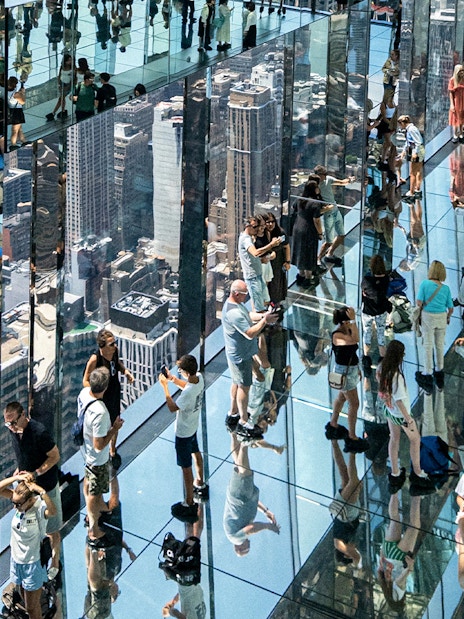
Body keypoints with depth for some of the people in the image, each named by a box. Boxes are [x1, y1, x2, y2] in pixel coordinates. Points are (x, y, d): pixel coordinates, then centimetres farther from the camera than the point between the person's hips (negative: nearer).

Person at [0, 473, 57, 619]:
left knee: (32, 607, 11)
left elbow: (52, 511, -51)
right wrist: (16, 477, -29)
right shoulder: (19, 500, -12)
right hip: (16, 559, 6)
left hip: (33, 563, -6)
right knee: (26, 600, 26)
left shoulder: (40, 507, -29)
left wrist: (41, 491, -52)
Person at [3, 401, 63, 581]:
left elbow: (55, 456, -20)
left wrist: (35, 473, -27)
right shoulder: (14, 431, -8)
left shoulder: (39, 432, -30)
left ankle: (55, 562, 29)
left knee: (52, 529, 10)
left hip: (46, 486, -6)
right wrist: (19, 469, -1)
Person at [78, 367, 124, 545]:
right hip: (97, 458, -8)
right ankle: (93, 531, 32)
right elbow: (99, 445, -33)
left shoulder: (84, 393, -17)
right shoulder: (100, 413, -42)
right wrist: (115, 428, -22)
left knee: (89, 480, 31)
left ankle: (98, 505, 59)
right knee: (95, 492, 13)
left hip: (85, 448, 8)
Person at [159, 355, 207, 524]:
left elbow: (172, 407, -25)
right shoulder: (199, 377, -14)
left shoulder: (188, 393, -39)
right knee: (195, 452, 30)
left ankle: (189, 504, 18)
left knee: (186, 467, 5)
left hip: (184, 431, -9)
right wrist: (172, 378, -4)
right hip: (193, 426, 9)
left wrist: (165, 386, -21)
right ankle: (200, 484, 53)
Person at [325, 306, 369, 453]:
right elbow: (355, 340, -45)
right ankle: (352, 438, 5)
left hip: (352, 368, 9)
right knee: (354, 404, -3)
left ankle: (333, 425, 44)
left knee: (342, 397, 25)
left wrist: (357, 368, 20)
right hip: (344, 371, -9)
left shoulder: (348, 330, 0)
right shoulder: (337, 335, -28)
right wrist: (353, 321, -41)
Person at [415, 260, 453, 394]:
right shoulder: (446, 288, -3)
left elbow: (419, 303, -16)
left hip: (428, 317, -3)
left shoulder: (424, 284, -11)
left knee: (428, 346, 4)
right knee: (440, 346, 15)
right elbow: (450, 307, 0)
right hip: (442, 318, 3)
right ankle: (439, 371, 28)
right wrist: (448, 317, 19)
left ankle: (428, 374, 6)